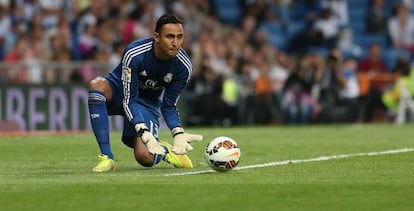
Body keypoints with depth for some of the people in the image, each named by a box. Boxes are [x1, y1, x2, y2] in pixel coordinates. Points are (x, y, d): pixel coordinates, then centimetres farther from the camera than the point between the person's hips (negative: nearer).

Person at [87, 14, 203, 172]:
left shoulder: (183, 66, -20)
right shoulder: (134, 54, -31)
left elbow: (168, 106, -10)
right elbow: (129, 100, -29)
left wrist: (178, 133, -28)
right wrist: (144, 133, -42)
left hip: (148, 104, 1)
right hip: (120, 91, -1)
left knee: (145, 157, -24)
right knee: (97, 85, -39)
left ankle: (166, 151, 18)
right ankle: (106, 158, -33)